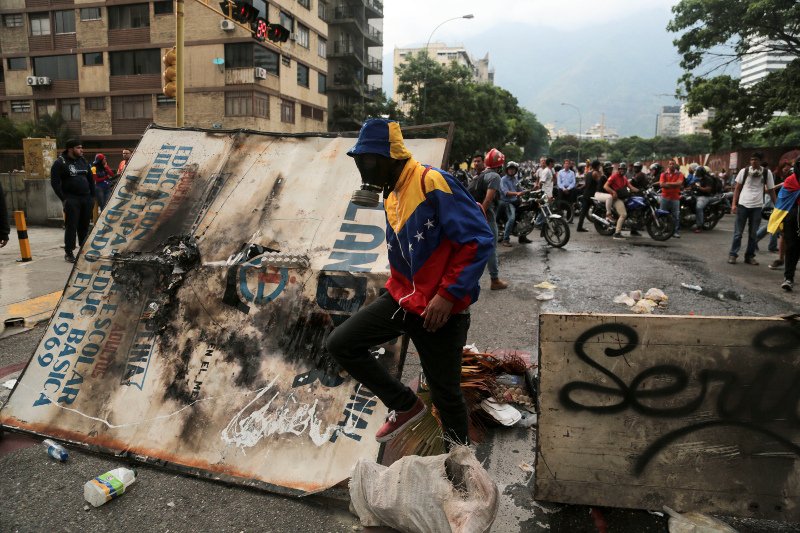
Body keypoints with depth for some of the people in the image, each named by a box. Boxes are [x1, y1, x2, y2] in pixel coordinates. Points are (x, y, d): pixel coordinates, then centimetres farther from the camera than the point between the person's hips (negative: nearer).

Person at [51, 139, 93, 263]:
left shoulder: (83, 161, 15)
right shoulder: (60, 162, -3)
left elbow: (91, 179, 20)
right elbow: (54, 183, -6)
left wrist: (92, 196, 12)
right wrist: (64, 199, -13)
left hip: (86, 198, 5)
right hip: (72, 199, -5)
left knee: (85, 225, 8)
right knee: (71, 226, -6)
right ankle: (68, 253, -1)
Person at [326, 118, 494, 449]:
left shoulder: (433, 183, -17)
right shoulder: (391, 195, 10)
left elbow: (478, 239, -20)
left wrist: (448, 295, -22)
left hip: (440, 309, -8)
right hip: (401, 298, 8)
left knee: (445, 395, 6)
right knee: (340, 344, 1)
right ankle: (404, 405, 15)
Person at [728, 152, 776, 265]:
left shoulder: (767, 173, 2)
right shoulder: (744, 171, 1)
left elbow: (771, 190, 6)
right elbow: (737, 188, 4)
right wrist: (734, 204, -4)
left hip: (757, 206, 1)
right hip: (743, 205, -1)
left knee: (753, 234, 7)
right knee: (738, 232, 2)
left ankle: (749, 256, 15)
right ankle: (732, 254, 7)